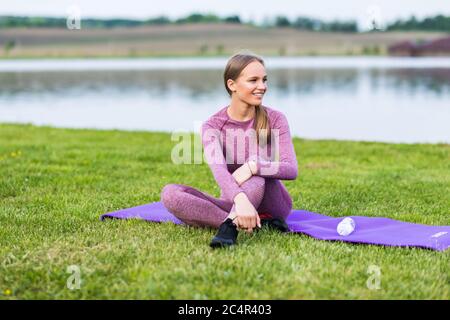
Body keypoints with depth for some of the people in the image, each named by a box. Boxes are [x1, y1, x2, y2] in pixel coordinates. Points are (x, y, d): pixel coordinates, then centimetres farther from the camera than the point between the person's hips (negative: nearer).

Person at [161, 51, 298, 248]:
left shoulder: (275, 119, -5)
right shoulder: (213, 126, -7)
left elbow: (291, 169, -16)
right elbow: (218, 168, -28)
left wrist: (253, 166, -36)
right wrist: (241, 200, -50)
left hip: (271, 202, -1)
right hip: (234, 203, 1)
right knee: (170, 193, -25)